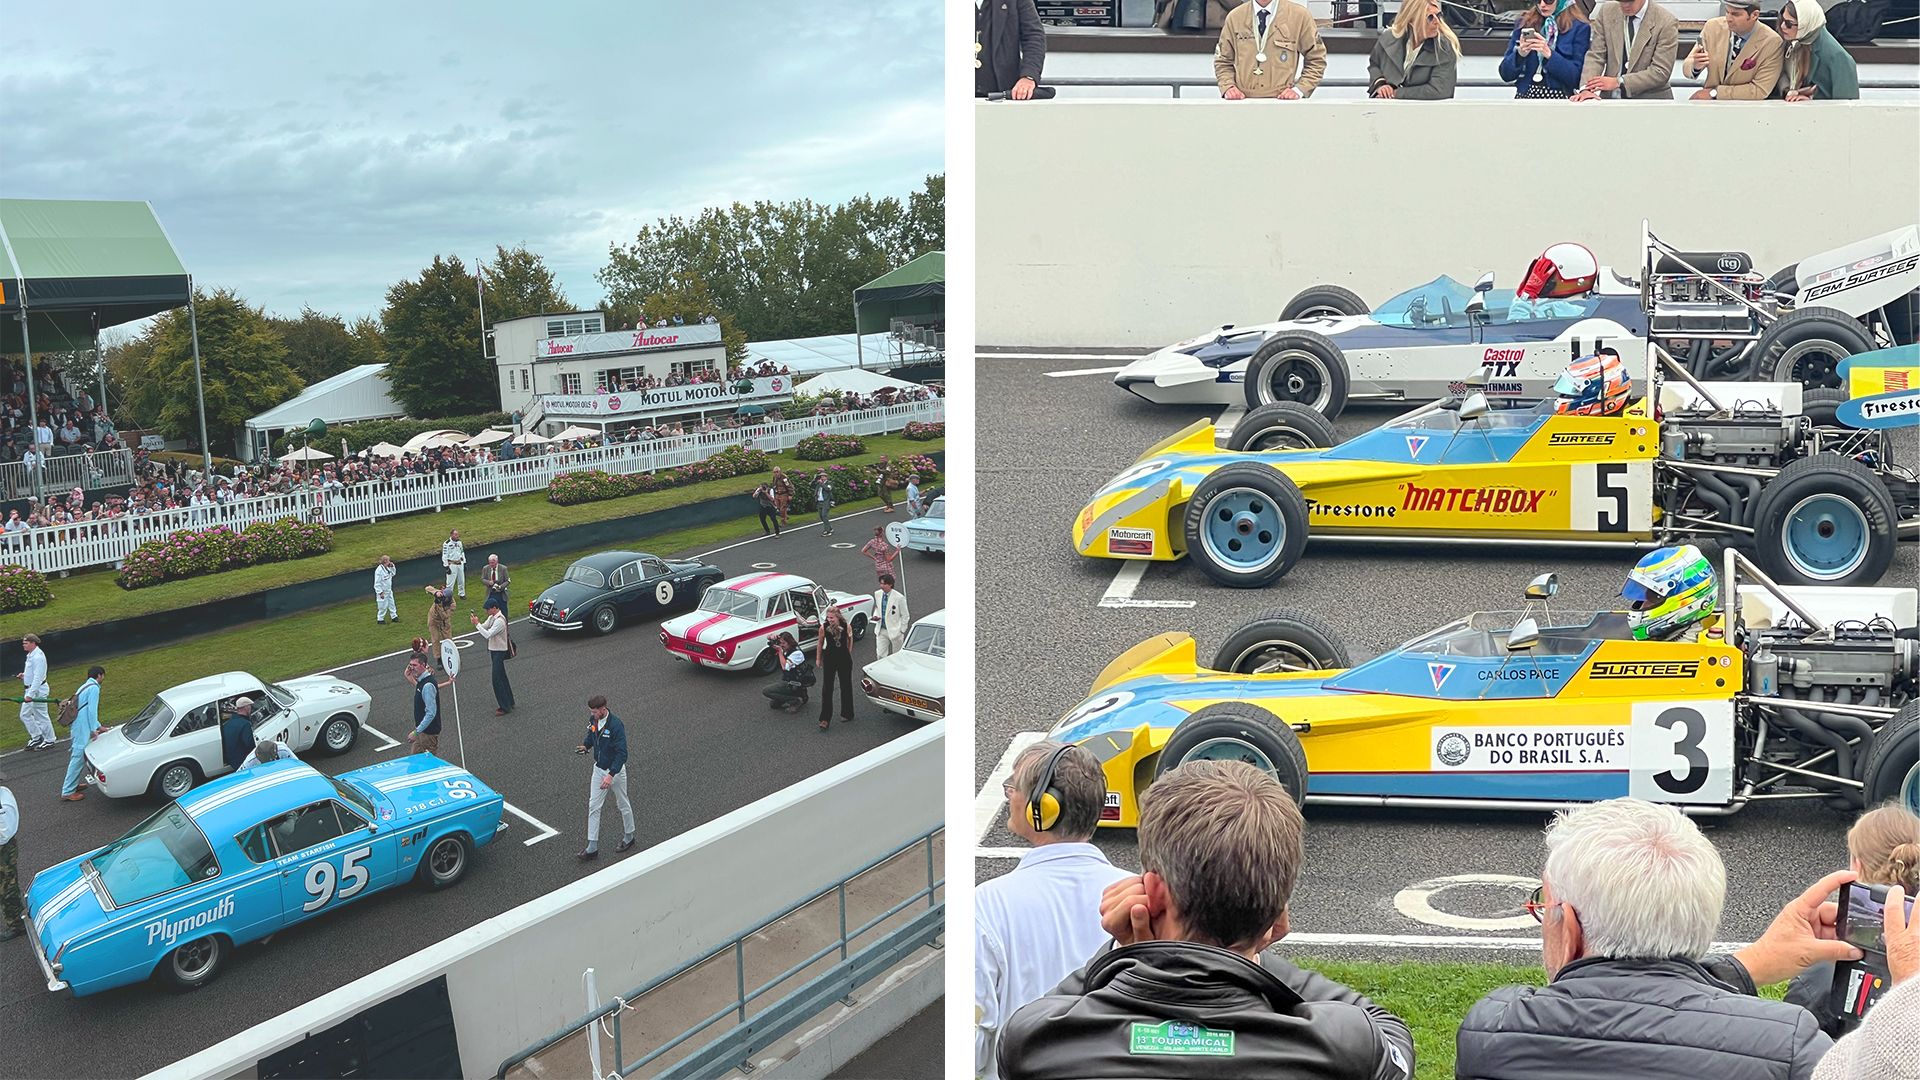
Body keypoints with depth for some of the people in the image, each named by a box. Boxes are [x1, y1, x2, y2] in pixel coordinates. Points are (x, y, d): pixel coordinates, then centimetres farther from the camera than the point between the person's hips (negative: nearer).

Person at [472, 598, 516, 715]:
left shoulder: (500, 621, -24)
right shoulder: (492, 617, 7)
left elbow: (487, 634, -29)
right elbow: (484, 627, 7)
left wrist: (477, 624, -24)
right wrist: (476, 622, -11)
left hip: (500, 652, -10)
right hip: (494, 650, 10)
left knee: (497, 679, -7)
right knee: (501, 678, 17)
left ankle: (505, 707, 0)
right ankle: (509, 703, 27)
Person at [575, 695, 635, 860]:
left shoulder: (616, 725, -26)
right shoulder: (593, 720, -4)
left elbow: (621, 753, -27)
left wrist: (611, 775, -34)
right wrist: (586, 745, -5)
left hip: (615, 770, -7)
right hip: (598, 769, 7)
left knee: (623, 805, 12)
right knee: (593, 806, 4)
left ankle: (629, 837, 32)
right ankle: (592, 848, 8)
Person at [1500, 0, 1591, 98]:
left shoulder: (1580, 28, 3)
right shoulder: (1523, 23, 11)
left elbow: (1578, 77, -5)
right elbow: (1505, 74, 10)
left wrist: (1549, 54, -15)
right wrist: (1519, 54, -10)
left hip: (1561, 97, -2)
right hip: (1524, 94, 2)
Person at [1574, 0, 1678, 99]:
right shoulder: (1606, 11, 2)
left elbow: (1661, 72, -11)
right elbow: (1596, 55, 0)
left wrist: (1618, 82, -20)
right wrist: (1586, 89, -17)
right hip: (1611, 97, 4)